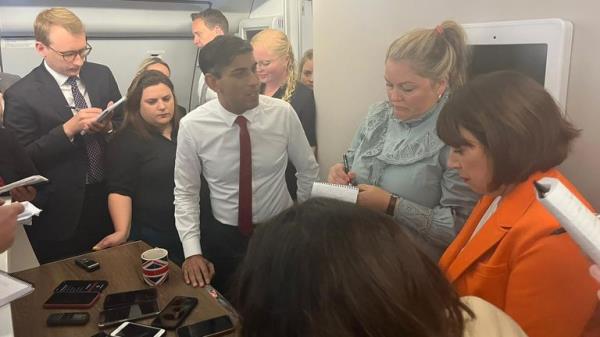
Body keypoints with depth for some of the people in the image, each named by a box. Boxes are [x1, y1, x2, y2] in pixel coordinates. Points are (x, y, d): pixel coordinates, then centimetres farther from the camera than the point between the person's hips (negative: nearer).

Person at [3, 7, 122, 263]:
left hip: (111, 196, 4)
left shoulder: (102, 75, 1)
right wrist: (67, 129, -24)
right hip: (62, 211, -3)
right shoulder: (20, 95, -11)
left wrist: (109, 127, -15)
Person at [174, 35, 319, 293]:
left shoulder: (283, 113, -13)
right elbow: (185, 193, -5)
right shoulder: (191, 126, -14)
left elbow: (309, 170, 1)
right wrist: (192, 252, -12)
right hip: (223, 238, 0)